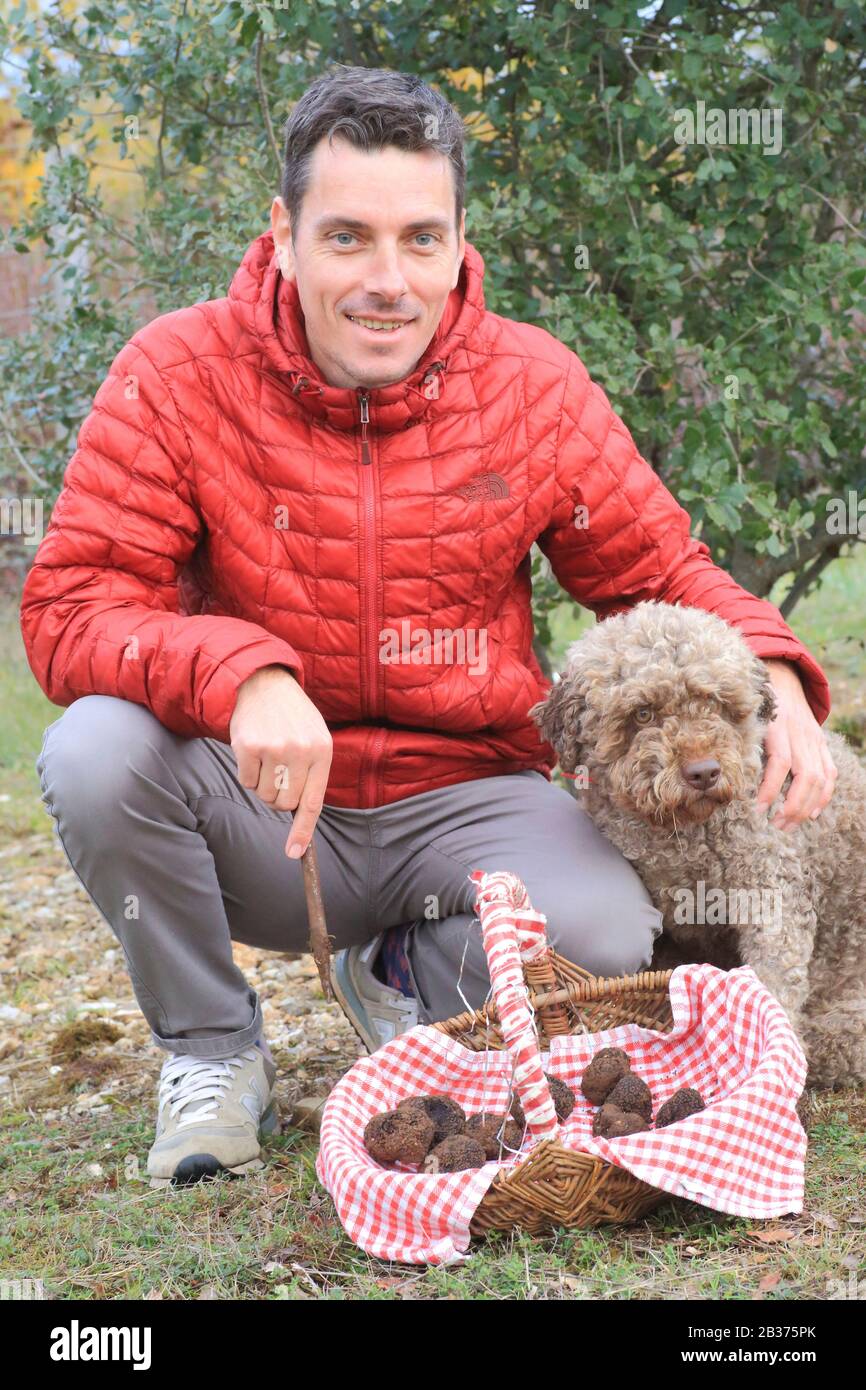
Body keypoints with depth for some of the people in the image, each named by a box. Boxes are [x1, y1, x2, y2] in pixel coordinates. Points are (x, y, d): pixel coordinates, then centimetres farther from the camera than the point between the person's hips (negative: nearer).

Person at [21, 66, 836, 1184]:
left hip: (460, 798, 1)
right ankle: (212, 1048, -2)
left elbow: (660, 573, 6)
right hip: (261, 811, -1)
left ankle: (412, 969, 12)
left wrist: (775, 684, -16)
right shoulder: (176, 377, -11)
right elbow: (71, 608, -17)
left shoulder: (536, 387, -3)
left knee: (610, 947, -27)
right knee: (97, 748, -31)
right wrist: (243, 671, -37)